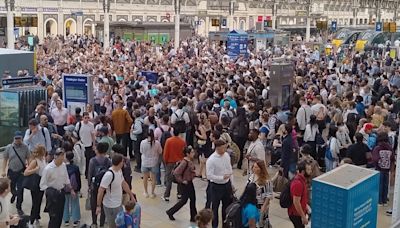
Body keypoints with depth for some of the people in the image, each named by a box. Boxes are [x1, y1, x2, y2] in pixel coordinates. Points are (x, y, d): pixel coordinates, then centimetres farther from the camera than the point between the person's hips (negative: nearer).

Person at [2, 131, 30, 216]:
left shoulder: (25, 147, -9)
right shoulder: (9, 147, -5)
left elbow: (28, 158, -3)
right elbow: (5, 159, 1)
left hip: (21, 172, -2)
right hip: (11, 171, 2)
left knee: (20, 190, -4)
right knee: (12, 188, 22)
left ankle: (19, 207, 11)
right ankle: (14, 194, 58)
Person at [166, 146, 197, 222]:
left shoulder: (190, 161, 2)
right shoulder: (185, 162, -25)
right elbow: (176, 172, -29)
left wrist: (194, 172, 6)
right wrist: (181, 181, -20)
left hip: (190, 182, 9)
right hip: (185, 183, -9)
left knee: (193, 199, 12)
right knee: (184, 200, 3)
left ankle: (193, 217, 22)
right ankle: (170, 212, 20)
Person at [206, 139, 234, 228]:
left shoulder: (227, 155, -3)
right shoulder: (211, 160, -22)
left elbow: (230, 170, 7)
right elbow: (209, 176, -23)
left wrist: (231, 184, 11)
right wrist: (222, 177, -29)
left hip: (227, 185, 6)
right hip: (216, 186, -6)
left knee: (227, 206, 20)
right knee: (215, 207, 11)